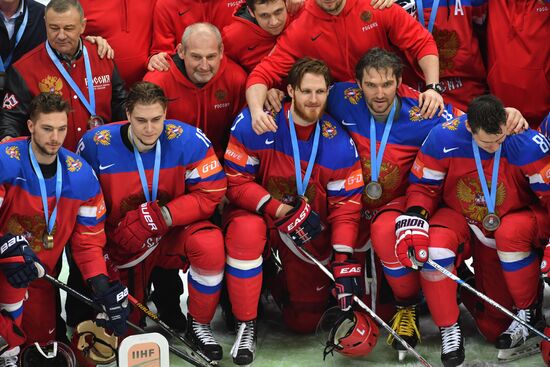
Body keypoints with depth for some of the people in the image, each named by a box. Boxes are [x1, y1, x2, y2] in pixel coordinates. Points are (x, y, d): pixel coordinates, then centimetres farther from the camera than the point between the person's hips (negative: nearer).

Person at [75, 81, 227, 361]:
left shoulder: (188, 140, -18)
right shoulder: (96, 144, -16)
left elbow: (210, 193, -17)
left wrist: (160, 216, -27)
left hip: (173, 234, -1)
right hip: (121, 244, 1)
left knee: (210, 244, -33)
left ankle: (198, 326, -10)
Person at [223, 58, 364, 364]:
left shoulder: (339, 143, -12)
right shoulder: (254, 122, -20)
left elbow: (346, 204, -8)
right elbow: (236, 181, -17)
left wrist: (344, 259, -18)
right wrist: (281, 210, -27)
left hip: (310, 229, 2)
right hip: (255, 212, -2)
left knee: (305, 322, 1)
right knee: (246, 231, -39)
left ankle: (280, 287, 40)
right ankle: (246, 325, -19)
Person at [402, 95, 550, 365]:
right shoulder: (442, 138, -21)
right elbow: (423, 186, -7)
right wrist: (413, 221, -24)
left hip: (513, 221, 0)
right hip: (459, 219, 1)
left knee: (510, 233, -35)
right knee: (434, 242, -30)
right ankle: (449, 330, -10)